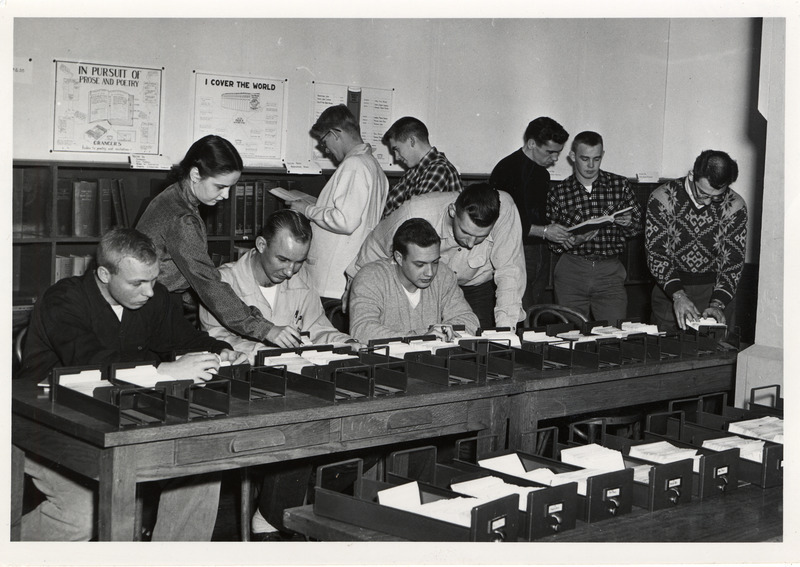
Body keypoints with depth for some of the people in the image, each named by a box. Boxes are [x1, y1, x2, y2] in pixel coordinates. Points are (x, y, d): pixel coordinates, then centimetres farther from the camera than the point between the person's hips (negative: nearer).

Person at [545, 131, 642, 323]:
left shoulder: (620, 185, 6)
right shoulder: (558, 193, 4)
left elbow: (639, 226, 12)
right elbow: (554, 243, 5)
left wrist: (628, 223, -10)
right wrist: (574, 240, -15)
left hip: (610, 272, 0)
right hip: (571, 271, 0)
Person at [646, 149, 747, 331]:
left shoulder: (735, 207, -8)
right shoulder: (662, 199, -11)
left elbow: (733, 262, -8)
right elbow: (656, 254, -13)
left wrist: (717, 304, -22)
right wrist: (678, 295, -25)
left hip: (715, 290, 0)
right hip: (669, 291, 0)